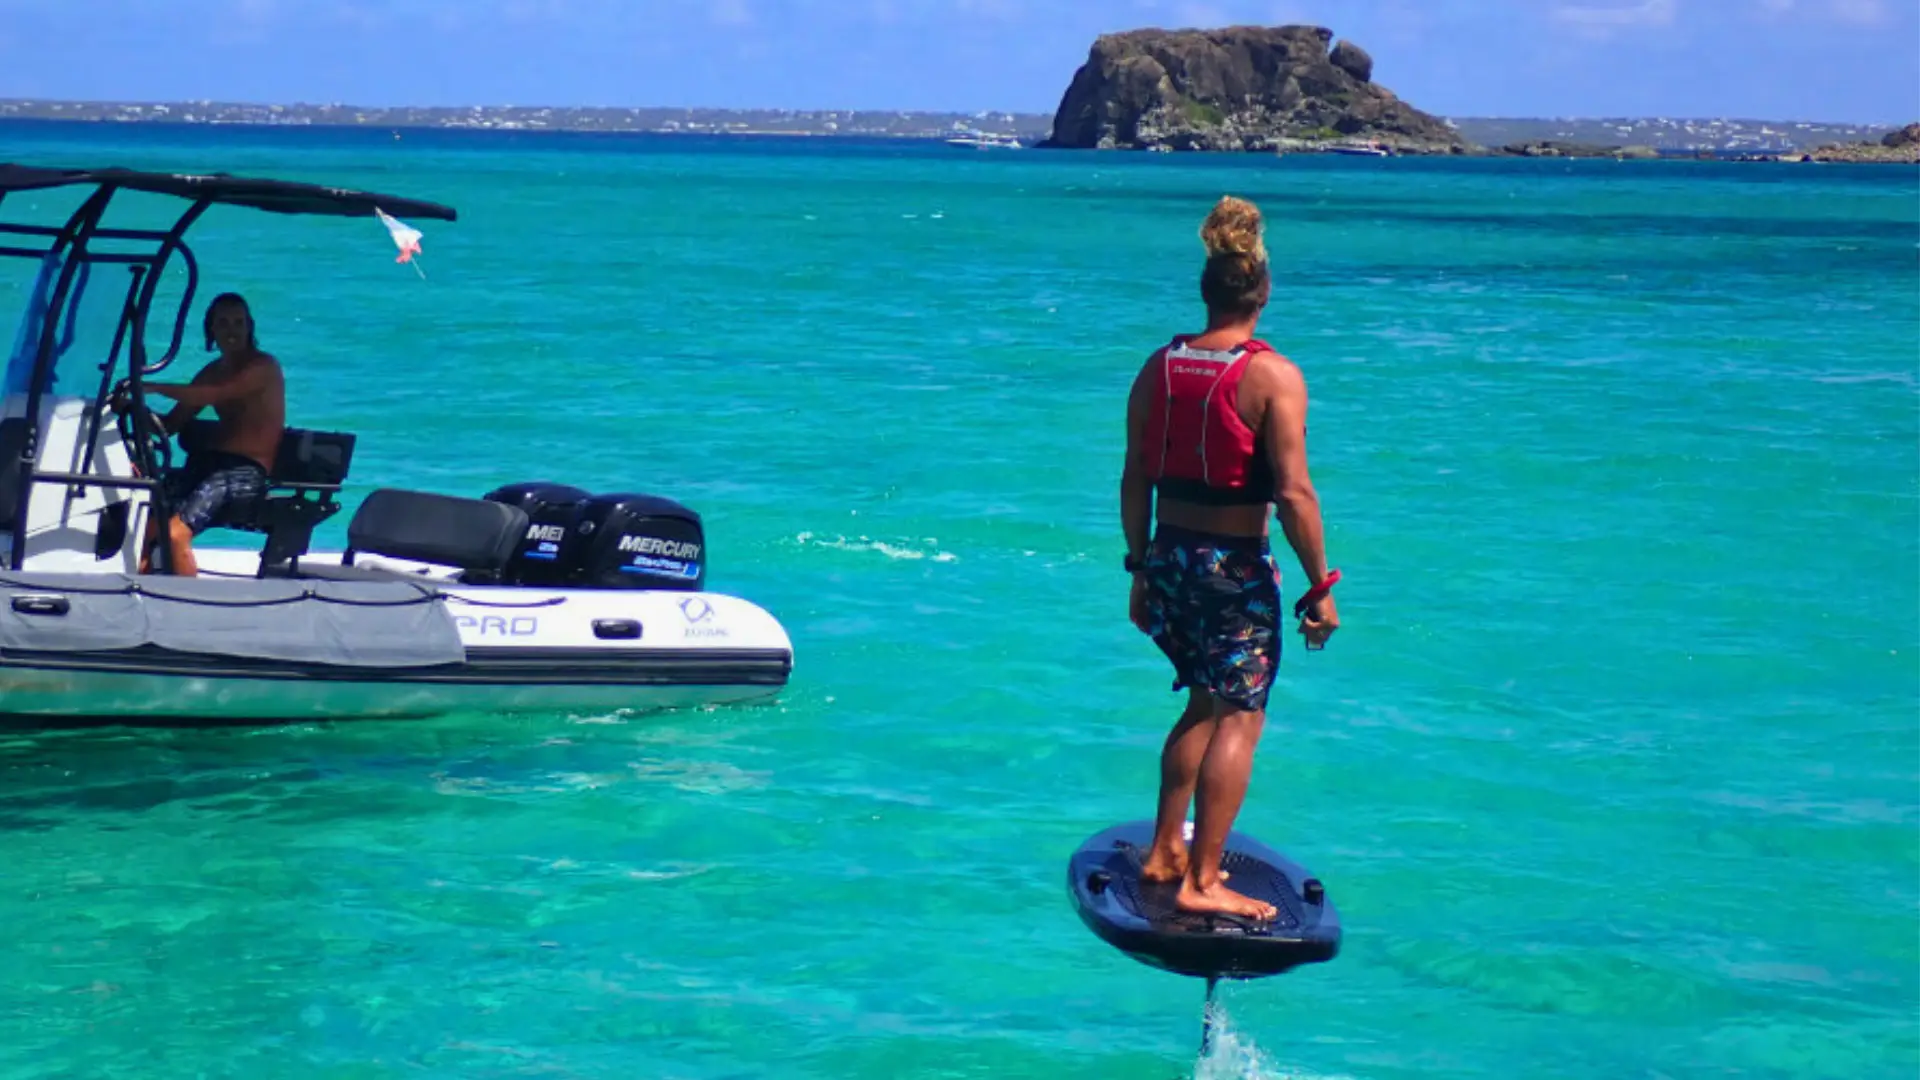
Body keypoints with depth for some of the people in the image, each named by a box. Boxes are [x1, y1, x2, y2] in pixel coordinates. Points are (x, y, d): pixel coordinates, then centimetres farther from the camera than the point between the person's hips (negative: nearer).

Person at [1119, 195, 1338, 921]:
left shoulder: (1158, 368, 4)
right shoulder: (1273, 377, -12)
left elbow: (1135, 481, 7)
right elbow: (1293, 494, -17)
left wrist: (1140, 570, 17)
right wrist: (1320, 588, -10)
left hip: (1168, 557, 6)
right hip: (1236, 566, -6)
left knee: (1206, 703, 22)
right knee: (1240, 717, 2)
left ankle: (1165, 853, 28)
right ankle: (1202, 882, -1)